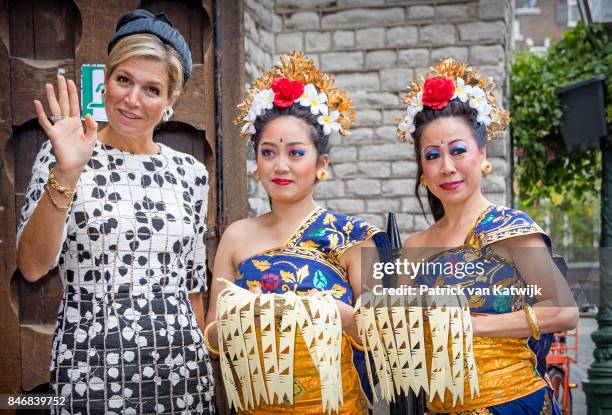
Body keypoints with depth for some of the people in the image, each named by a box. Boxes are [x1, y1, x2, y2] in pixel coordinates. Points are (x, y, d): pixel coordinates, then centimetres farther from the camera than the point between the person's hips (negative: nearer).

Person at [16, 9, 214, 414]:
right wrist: (66, 175, -25)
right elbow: (32, 266, -14)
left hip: (179, 365, 3)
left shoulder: (191, 173, 4)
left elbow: (192, 284, 12)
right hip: (92, 365, -3)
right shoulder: (62, 157, -3)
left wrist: (202, 359, 14)